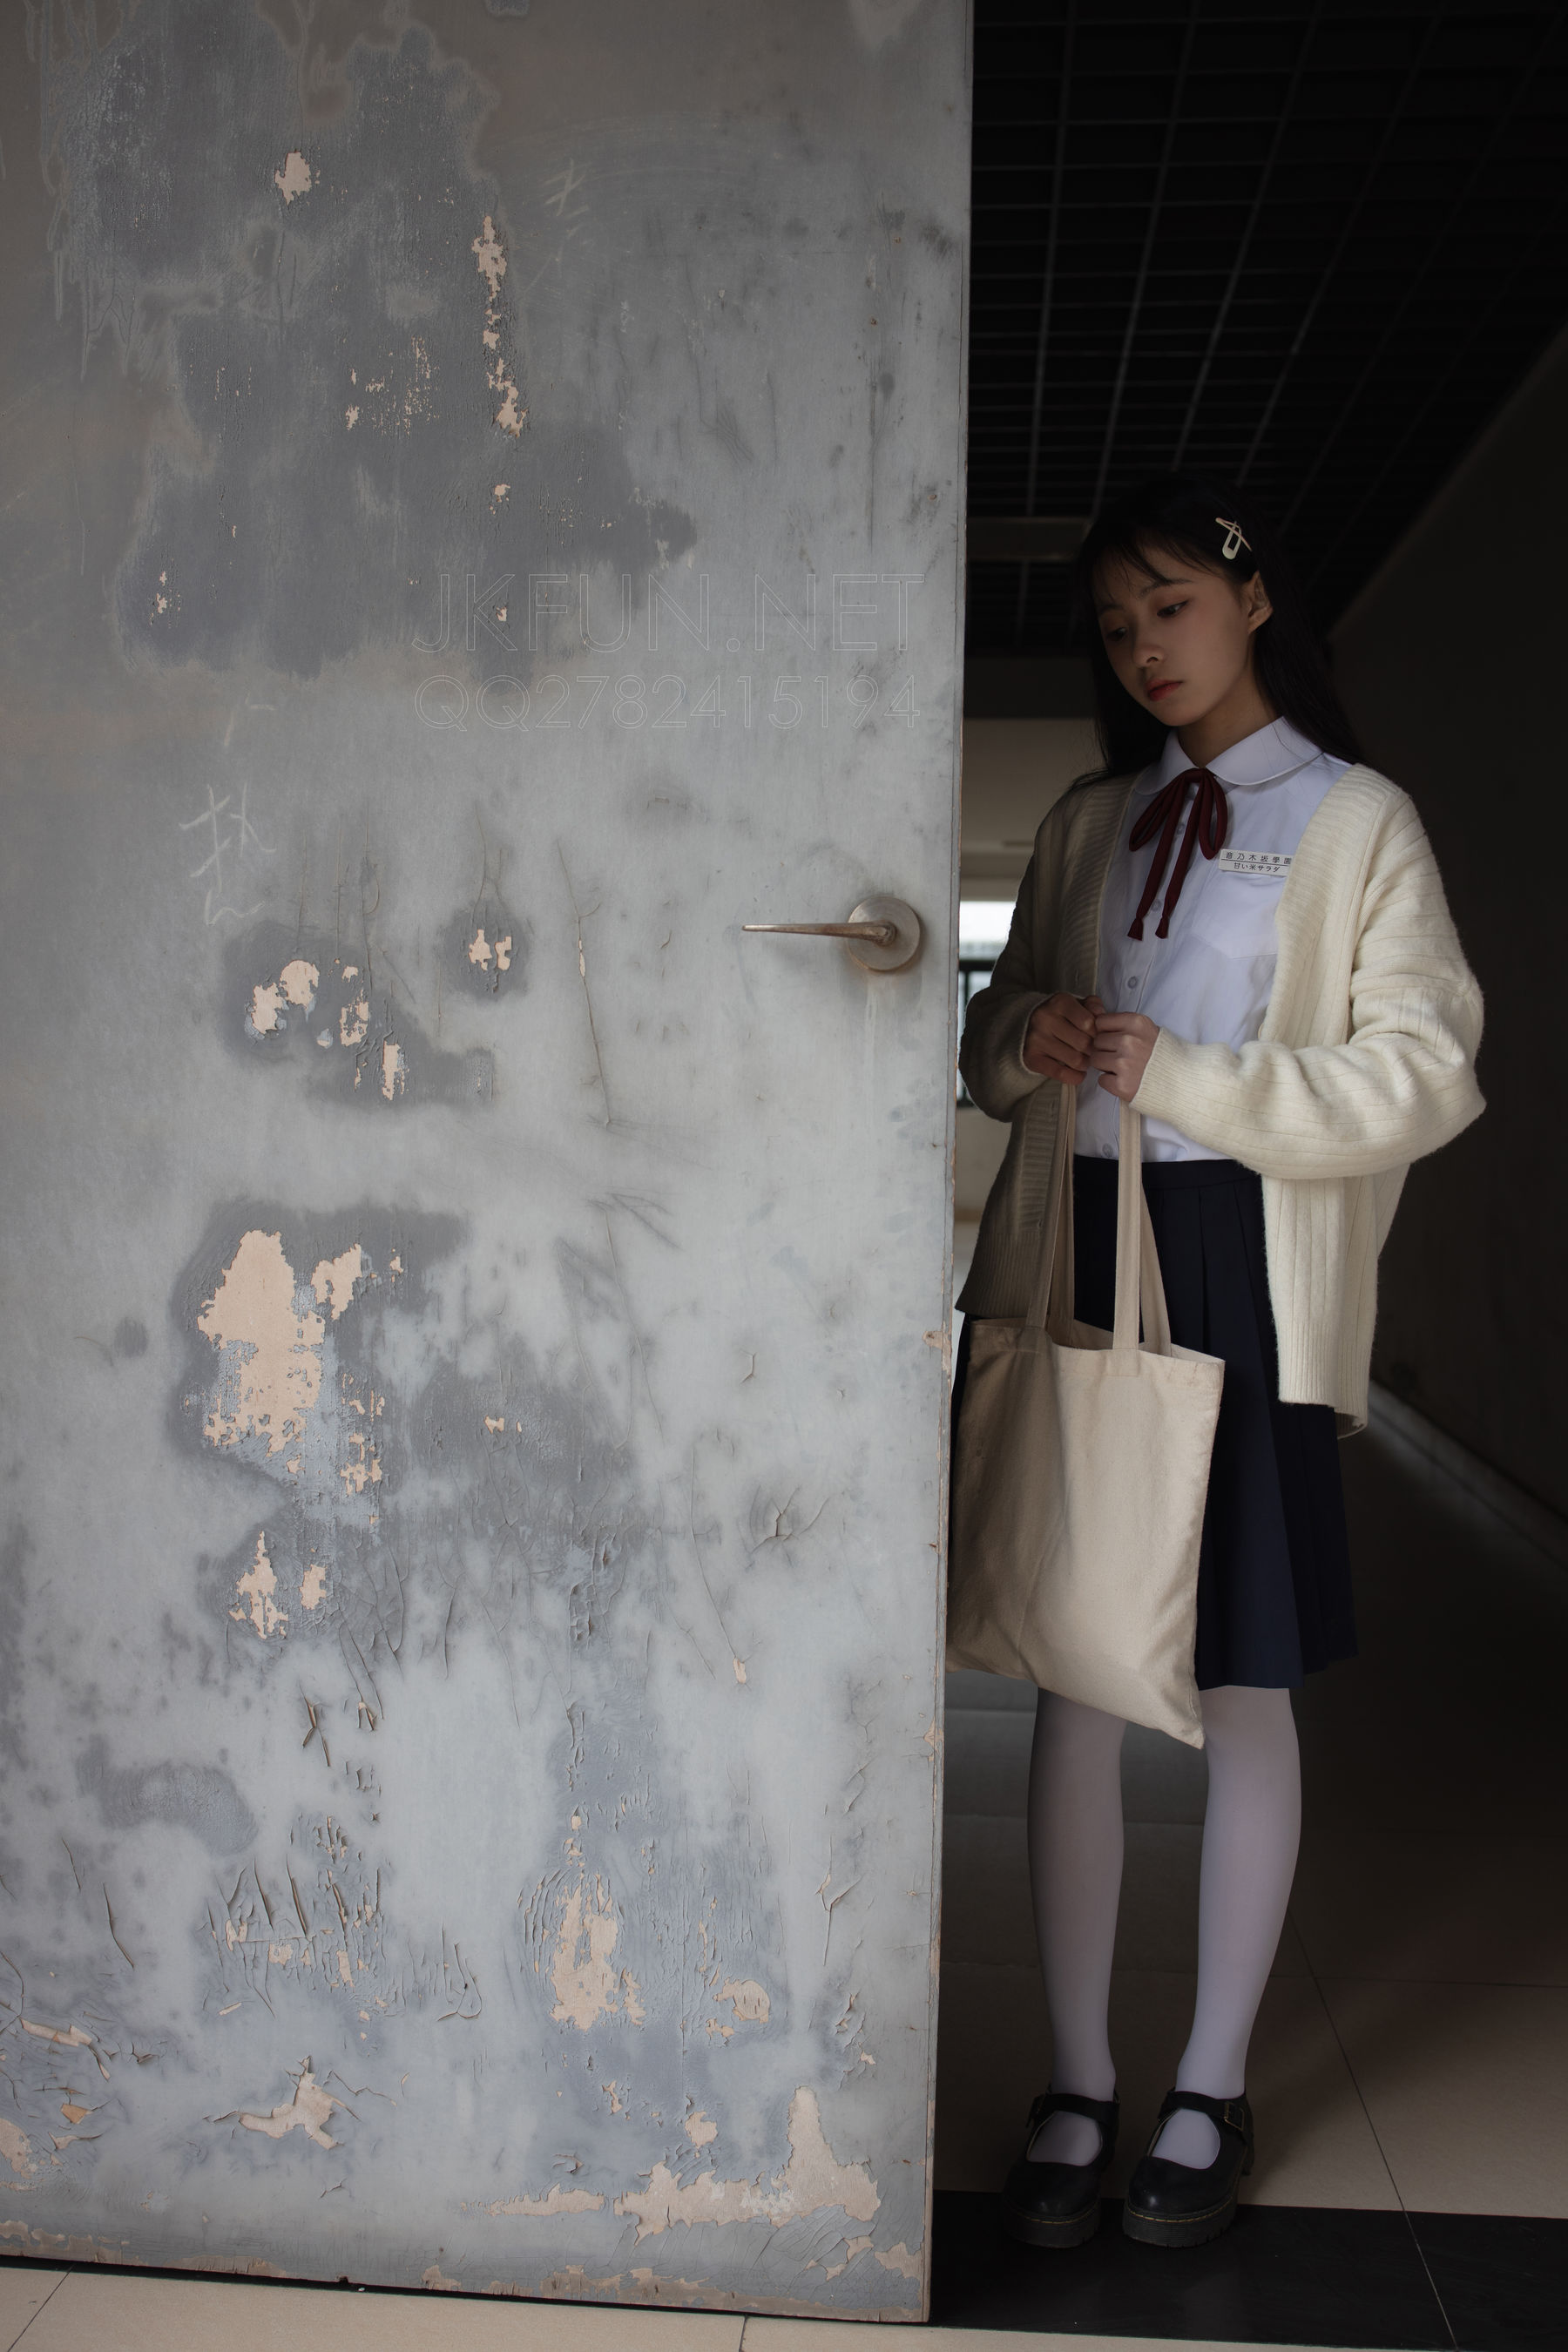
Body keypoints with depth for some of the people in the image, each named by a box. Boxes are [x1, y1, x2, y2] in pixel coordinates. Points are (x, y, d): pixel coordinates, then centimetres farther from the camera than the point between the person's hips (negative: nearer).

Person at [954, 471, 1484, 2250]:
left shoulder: (1357, 819, 5)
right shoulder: (1087, 824, 18)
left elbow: (1427, 1069, -5)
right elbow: (995, 1043, 20)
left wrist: (1190, 1078, -15)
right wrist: (1026, 1041, -4)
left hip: (1250, 1269, -3)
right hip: (1072, 1256, 4)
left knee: (1243, 1689, 4)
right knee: (1073, 1677, 4)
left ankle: (1213, 2088, 21)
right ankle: (1075, 2086, 18)